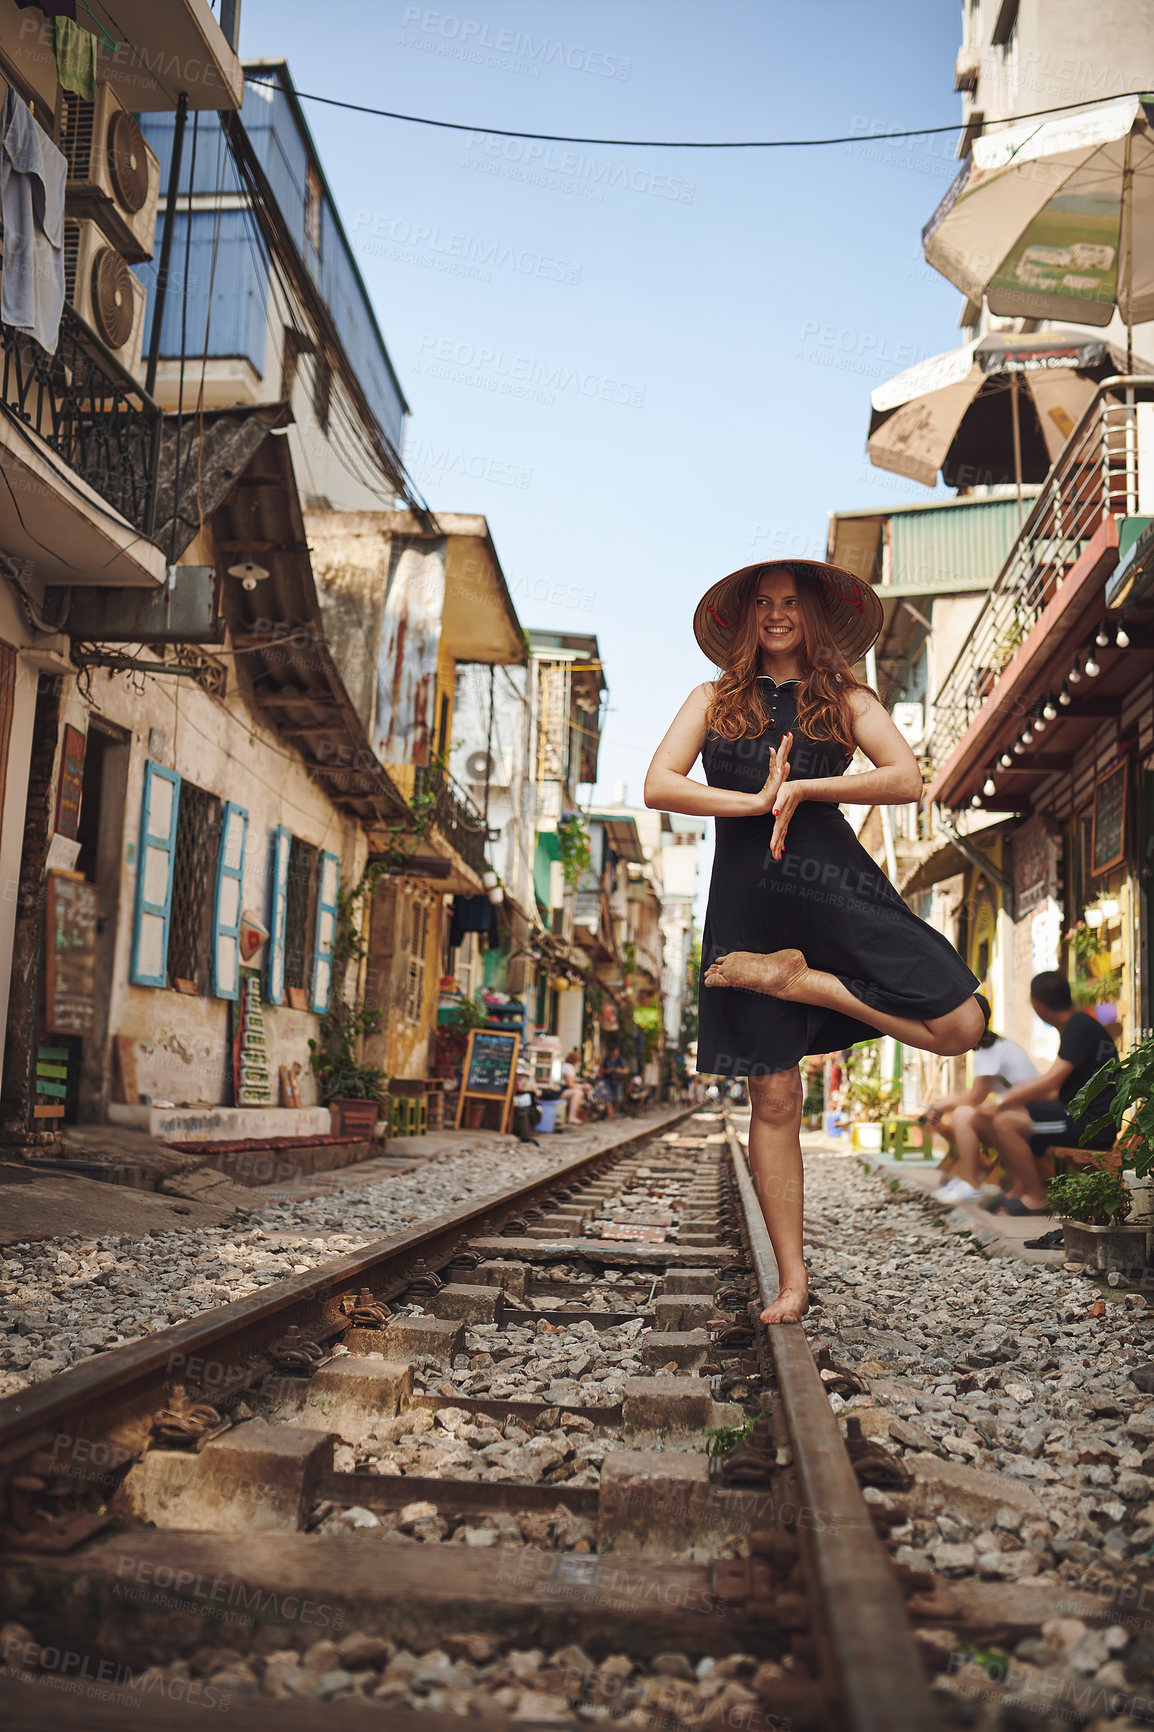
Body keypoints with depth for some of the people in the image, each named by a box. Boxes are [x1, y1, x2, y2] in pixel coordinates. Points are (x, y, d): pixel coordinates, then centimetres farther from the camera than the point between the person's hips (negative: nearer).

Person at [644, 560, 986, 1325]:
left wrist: (801, 789, -9)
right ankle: (793, 1282, 11)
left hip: (834, 883, 1)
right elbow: (659, 786, 1)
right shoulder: (715, 700, 15)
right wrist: (756, 801, -9)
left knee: (961, 1025, -16)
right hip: (749, 896, -1)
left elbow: (908, 779, -3)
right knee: (774, 1097, 0)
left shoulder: (845, 699, 13)